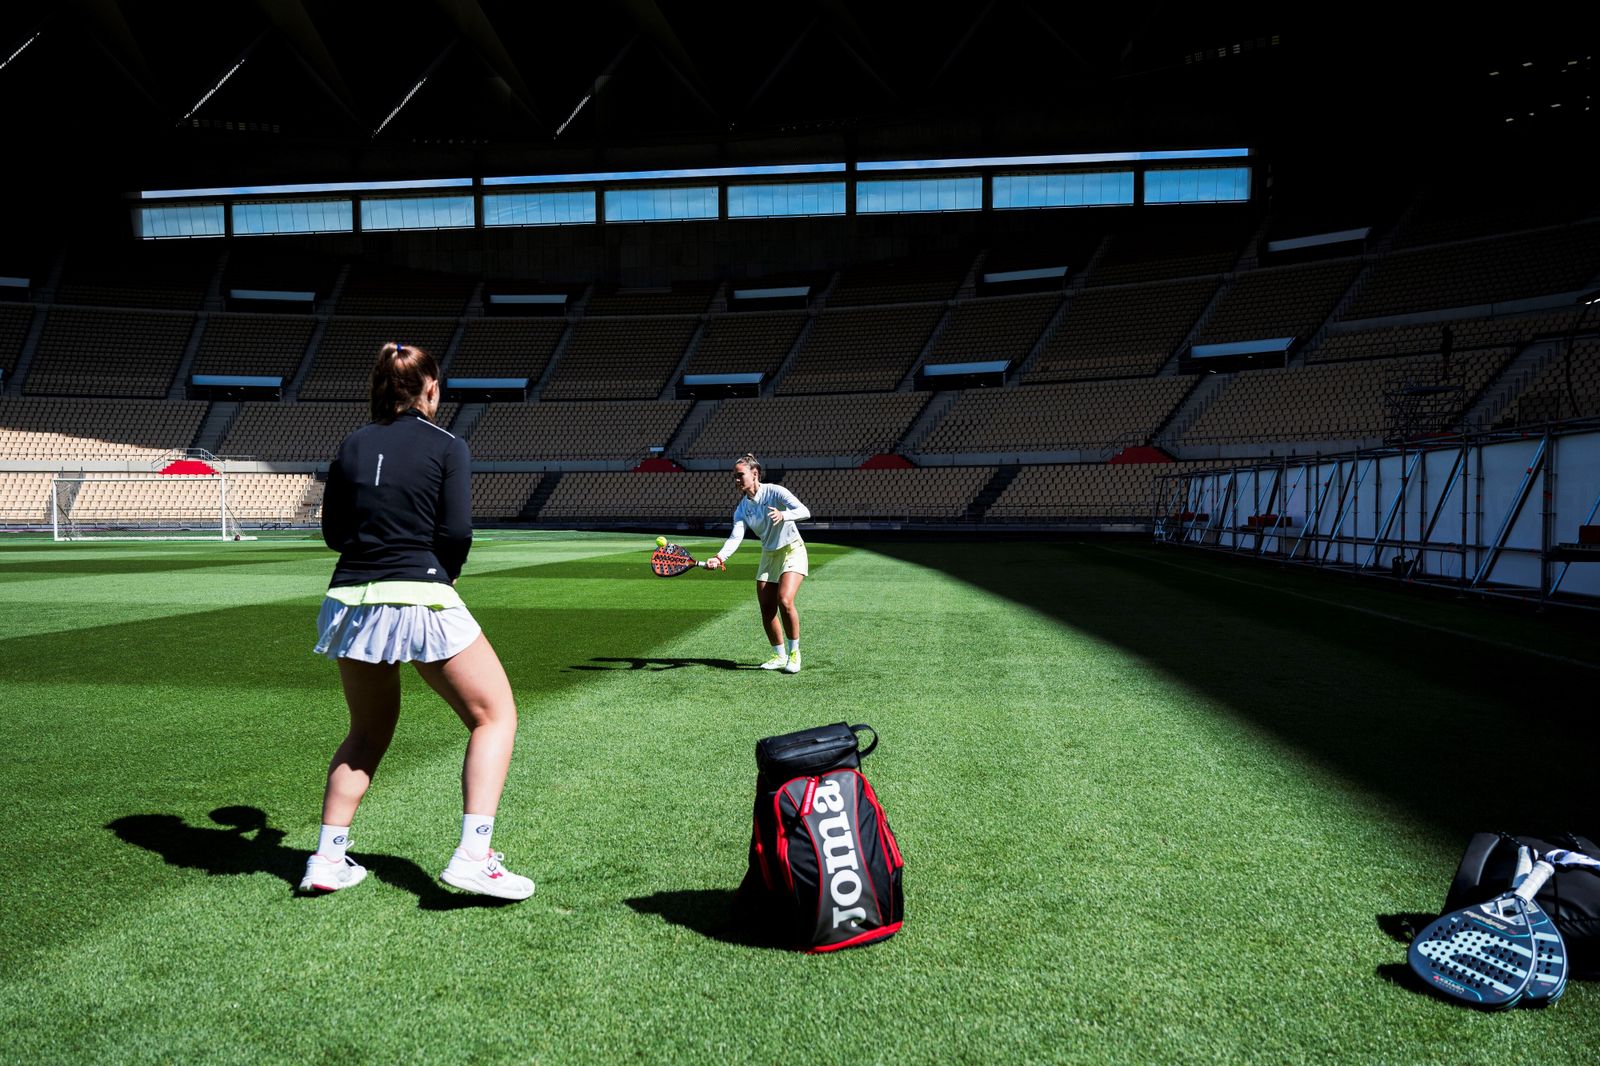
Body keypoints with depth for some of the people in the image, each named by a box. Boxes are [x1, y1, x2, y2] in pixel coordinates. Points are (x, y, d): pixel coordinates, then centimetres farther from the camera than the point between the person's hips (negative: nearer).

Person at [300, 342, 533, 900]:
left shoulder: (352, 445, 10)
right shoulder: (446, 445, -3)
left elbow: (333, 530, 12)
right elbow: (456, 532, -9)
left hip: (351, 599, 6)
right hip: (420, 599, -6)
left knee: (368, 732, 23)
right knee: (495, 714, 6)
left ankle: (328, 859, 20)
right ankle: (471, 856, -4)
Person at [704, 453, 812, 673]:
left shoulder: (775, 492, -15)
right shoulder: (741, 509, -2)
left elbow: (804, 511, -25)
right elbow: (736, 536, -16)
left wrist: (783, 515, -45)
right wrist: (720, 557, -35)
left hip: (792, 551, -6)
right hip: (768, 556, 6)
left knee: (784, 601, -23)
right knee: (767, 611, 1)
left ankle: (794, 652, -6)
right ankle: (780, 656, 19)